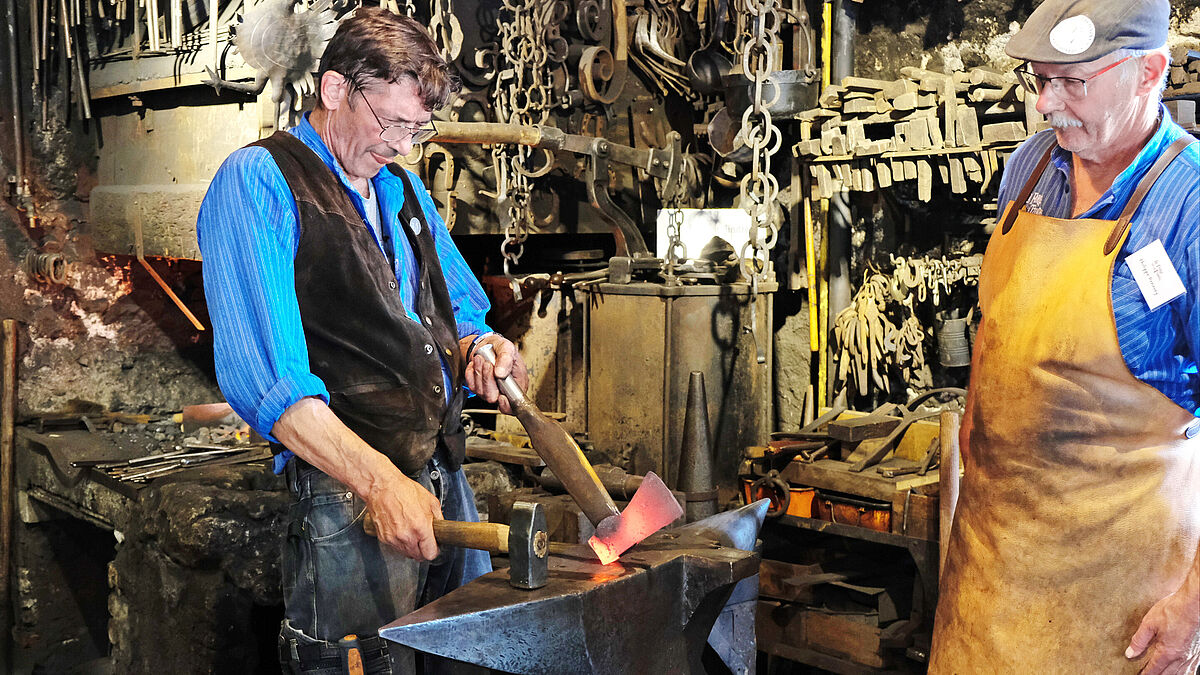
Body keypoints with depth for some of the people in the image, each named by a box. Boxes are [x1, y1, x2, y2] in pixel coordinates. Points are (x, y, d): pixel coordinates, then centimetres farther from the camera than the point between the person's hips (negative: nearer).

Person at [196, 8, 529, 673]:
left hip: (443, 476, 8)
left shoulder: (403, 187, 17)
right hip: (346, 494, -7)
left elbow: (458, 306, 27)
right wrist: (381, 481, -28)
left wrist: (477, 346, 1)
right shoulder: (256, 181, -8)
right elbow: (263, 375, -19)